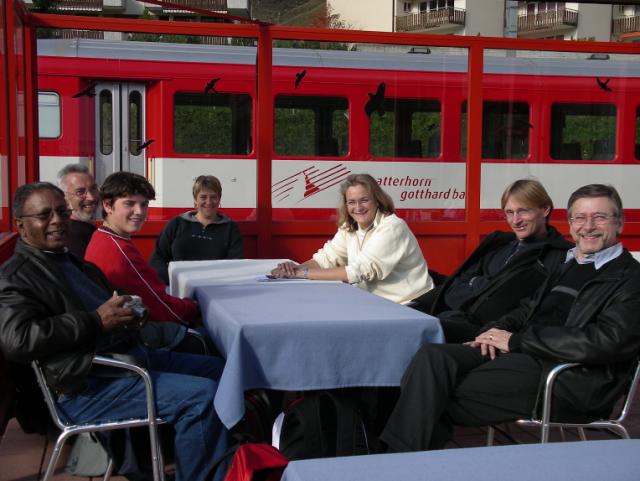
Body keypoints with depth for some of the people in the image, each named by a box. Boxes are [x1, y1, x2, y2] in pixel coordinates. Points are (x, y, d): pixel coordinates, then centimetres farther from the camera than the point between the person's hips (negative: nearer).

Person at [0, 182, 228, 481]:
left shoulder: (73, 263, 20)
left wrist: (127, 315, 7)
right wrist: (96, 321, -22)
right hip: (87, 387, -10)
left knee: (213, 369, 17)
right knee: (202, 397, -23)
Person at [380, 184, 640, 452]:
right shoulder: (569, 264, 22)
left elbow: (607, 341, -16)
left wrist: (516, 340, -11)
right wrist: (497, 330, 1)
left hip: (569, 378, -7)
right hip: (525, 353, 7)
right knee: (432, 357, -18)